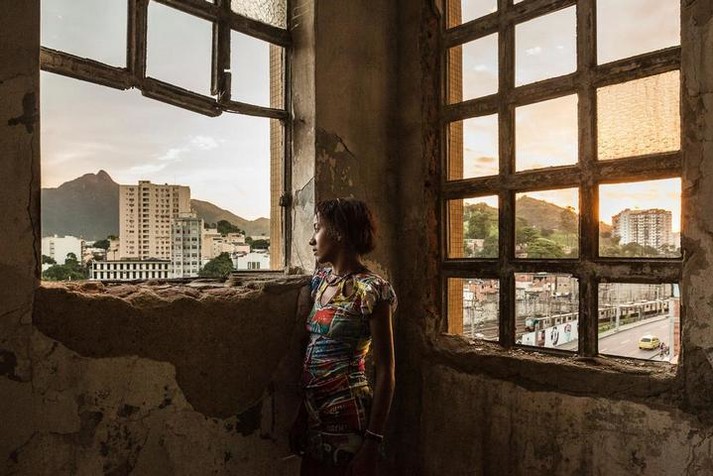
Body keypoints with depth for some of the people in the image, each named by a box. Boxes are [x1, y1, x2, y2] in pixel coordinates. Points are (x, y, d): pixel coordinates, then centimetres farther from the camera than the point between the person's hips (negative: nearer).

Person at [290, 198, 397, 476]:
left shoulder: (371, 290, -16)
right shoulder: (322, 279, 6)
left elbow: (385, 373, -14)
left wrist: (372, 443, -14)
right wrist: (302, 416, 14)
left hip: (348, 416, -7)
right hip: (315, 413, 7)